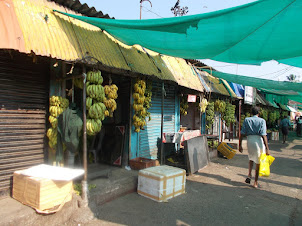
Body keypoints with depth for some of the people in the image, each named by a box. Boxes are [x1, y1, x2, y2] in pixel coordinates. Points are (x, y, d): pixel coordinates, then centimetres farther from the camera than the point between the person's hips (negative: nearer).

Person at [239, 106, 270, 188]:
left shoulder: (247, 120, 5)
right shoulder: (262, 121, -2)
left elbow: (242, 134, 2)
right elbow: (264, 135, -10)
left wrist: (240, 145, 8)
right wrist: (267, 148, -10)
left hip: (250, 140, 2)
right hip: (259, 141, -2)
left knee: (251, 158, 27)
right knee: (258, 162, 10)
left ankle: (249, 174, 9)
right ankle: (256, 183, 17)